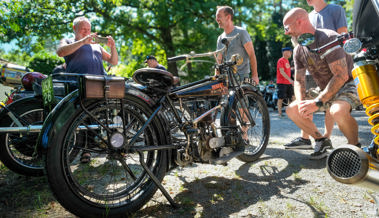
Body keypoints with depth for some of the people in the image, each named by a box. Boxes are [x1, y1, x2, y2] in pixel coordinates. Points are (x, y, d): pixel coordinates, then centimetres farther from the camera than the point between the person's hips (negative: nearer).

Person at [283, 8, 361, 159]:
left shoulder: (328, 38, -23)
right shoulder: (298, 50, 1)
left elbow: (342, 76, -28)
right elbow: (298, 80, 4)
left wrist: (317, 102, -31)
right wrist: (301, 103, -17)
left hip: (348, 86, -7)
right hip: (324, 91, 8)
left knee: (338, 111, -39)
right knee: (291, 110, -4)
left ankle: (355, 146, -10)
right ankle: (321, 141, 10)